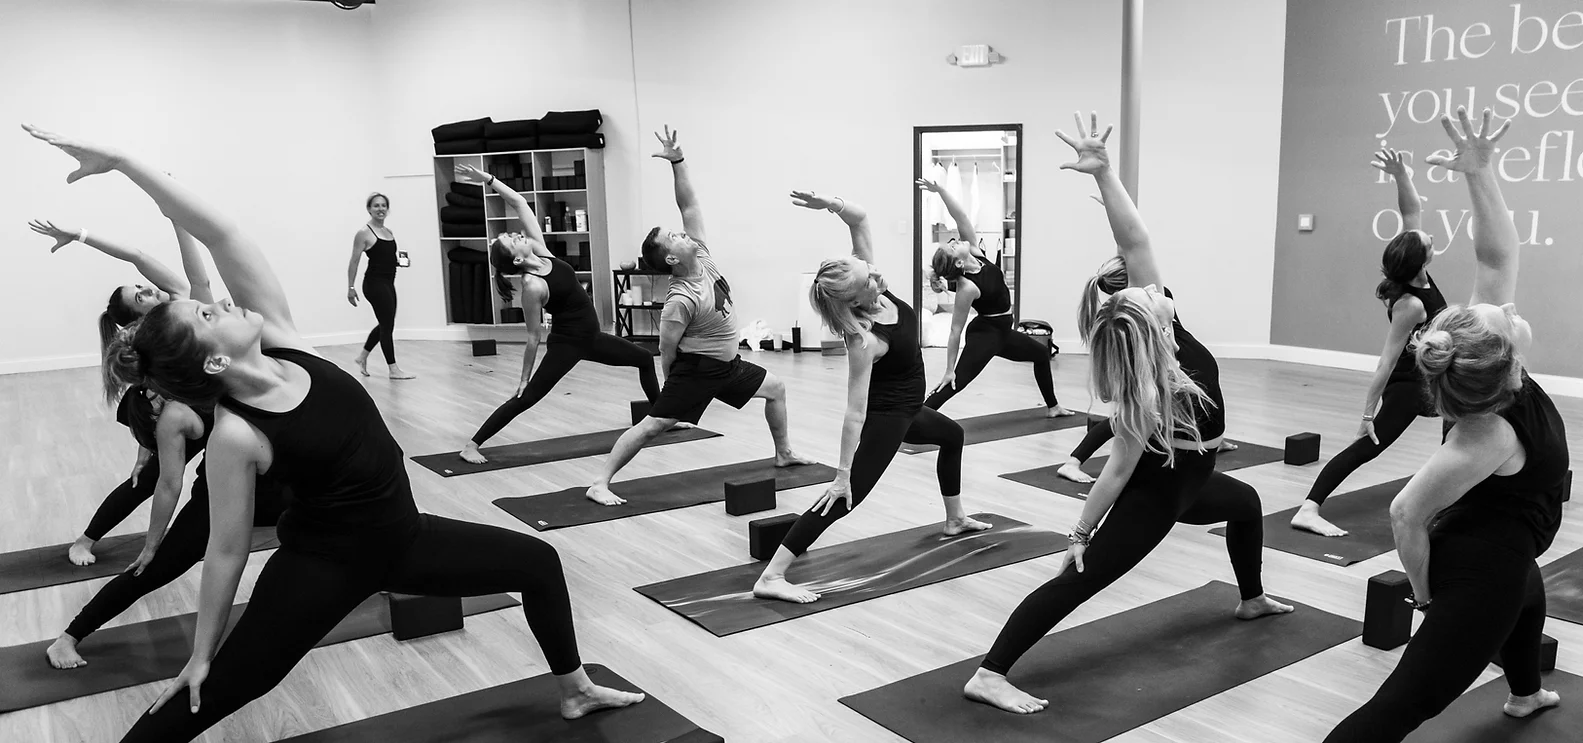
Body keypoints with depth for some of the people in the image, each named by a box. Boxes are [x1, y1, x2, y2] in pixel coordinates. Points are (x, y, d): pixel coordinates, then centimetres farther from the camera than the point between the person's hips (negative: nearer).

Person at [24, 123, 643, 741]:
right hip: (325, 564, -7)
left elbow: (218, 233, -18)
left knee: (539, 563, 12)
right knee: (216, 691, 3)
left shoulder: (278, 341, -10)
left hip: (400, 536, 7)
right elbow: (227, 549, -14)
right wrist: (201, 652, -5)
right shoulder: (235, 436, -23)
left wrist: (121, 160, -20)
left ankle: (575, 691, 31)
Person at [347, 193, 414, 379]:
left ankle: (362, 357, 35)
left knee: (385, 323, 17)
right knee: (387, 325, -5)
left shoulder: (389, 232, 12)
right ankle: (394, 369, 2)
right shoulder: (364, 233, -9)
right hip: (374, 283, -8)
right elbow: (354, 262, -9)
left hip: (388, 283, 8)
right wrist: (350, 287, -12)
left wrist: (398, 261, 4)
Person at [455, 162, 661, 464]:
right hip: (567, 344, -9)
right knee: (526, 398, -8)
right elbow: (533, 336, -19)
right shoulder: (533, 286, -25)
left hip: (590, 337, 9)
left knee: (645, 359, 17)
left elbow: (519, 203, -6)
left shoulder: (539, 249, -7)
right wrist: (524, 377, -13)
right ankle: (471, 446, -2)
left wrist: (489, 179, -13)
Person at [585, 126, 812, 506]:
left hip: (728, 363, 9)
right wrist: (676, 385, -5)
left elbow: (688, 204, -10)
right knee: (651, 425, -11)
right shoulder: (681, 301, -27)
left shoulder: (701, 255, -7)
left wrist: (678, 161, -20)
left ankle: (784, 453, 35)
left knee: (775, 388, 19)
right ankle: (600, 484, -10)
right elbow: (667, 353, -19)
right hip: (696, 368, -9)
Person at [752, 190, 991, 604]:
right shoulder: (865, 340, -34)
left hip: (905, 408, 10)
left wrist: (831, 205, -32)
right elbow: (855, 413, -33)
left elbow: (860, 218, -11)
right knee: (847, 495, -16)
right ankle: (771, 578, -23)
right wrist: (842, 473, -30)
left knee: (952, 435, 33)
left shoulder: (875, 289, -15)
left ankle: (955, 520, 53)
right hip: (886, 417, -10)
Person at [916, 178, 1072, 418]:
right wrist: (949, 370, -23)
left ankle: (1052, 407, 45)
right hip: (985, 334, -10)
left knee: (1042, 353, 28)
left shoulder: (975, 252, -13)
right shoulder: (967, 288, -30)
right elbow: (956, 330, -25)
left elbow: (961, 216, -19)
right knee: (956, 382, -19)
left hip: (1002, 331, 10)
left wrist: (940, 189, -33)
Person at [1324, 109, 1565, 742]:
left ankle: (1524, 692, 69)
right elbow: (1407, 512, -31)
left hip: (1495, 552, 10)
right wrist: (1424, 592, -16)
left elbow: (1496, 255, -13)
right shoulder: (1490, 437, -34)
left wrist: (1481, 172, -25)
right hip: (1485, 569, -10)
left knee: (1527, 591, 41)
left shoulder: (1491, 368, -15)